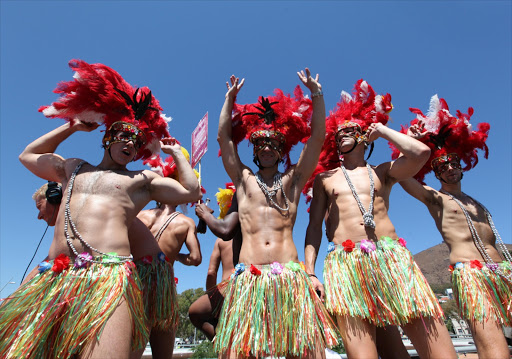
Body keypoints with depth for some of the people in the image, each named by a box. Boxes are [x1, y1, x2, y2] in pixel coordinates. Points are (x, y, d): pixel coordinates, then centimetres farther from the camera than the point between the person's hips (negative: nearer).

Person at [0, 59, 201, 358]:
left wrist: (176, 153, 15)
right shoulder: (73, 168, 27)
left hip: (109, 275, -4)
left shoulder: (144, 179, 13)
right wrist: (73, 125, 37)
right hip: (54, 275, 5)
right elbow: (29, 155, 41)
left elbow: (192, 192, 5)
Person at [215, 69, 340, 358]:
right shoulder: (244, 178, 15)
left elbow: (318, 137, 10)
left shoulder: (293, 179, 14)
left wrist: (316, 93, 9)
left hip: (289, 274, 0)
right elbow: (224, 137, 14)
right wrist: (230, 98, 19)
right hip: (249, 275, 0)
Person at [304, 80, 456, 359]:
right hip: (346, 263, -1)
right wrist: (310, 272, -1)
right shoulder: (324, 178, 18)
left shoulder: (382, 172, 19)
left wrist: (382, 131, 14)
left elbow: (421, 152, -1)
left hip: (393, 257, 2)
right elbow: (314, 226, 11)